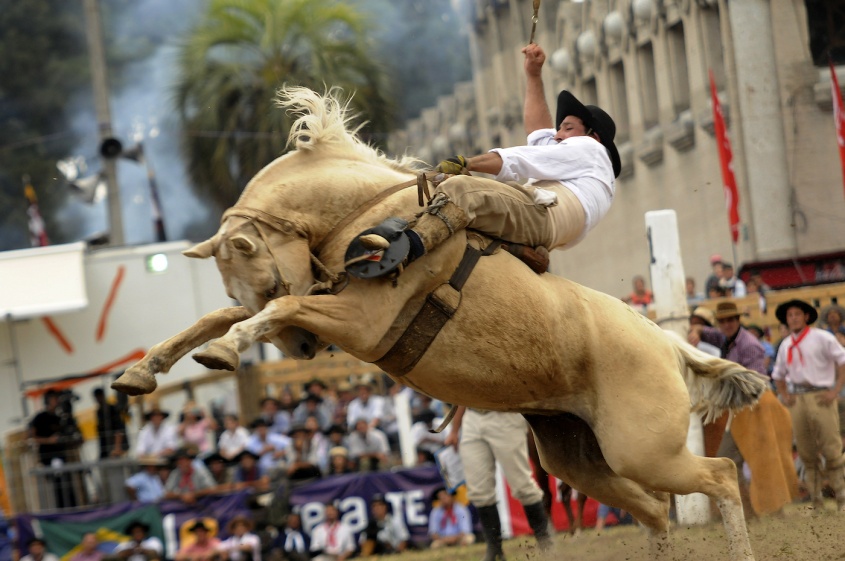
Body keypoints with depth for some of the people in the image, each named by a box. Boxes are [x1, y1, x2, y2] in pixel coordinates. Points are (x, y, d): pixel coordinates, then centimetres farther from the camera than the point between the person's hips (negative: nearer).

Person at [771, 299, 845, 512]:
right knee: (807, 454, 4)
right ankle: (816, 503, 9)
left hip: (820, 397, -5)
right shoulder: (785, 345, 15)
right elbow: (778, 375, 28)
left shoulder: (821, 338, 0)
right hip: (797, 399, 5)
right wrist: (785, 396, 12)